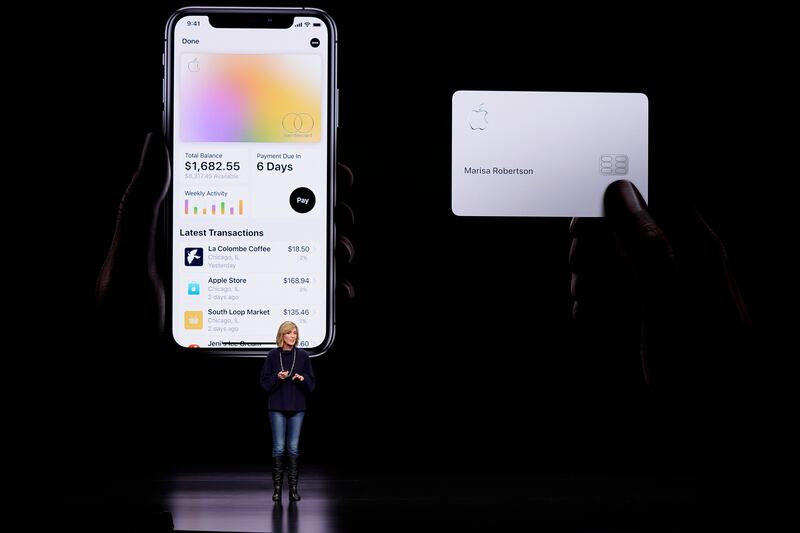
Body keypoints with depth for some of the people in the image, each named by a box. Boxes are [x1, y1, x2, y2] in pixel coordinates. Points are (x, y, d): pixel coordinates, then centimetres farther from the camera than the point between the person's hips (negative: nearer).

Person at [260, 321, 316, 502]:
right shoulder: (273, 356, 0)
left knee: (293, 448, 3)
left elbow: (312, 384, 6)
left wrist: (303, 378, -14)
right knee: (279, 447, -2)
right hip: (277, 407, -1)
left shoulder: (303, 356, 3)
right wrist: (277, 377, -16)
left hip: (297, 407, 1)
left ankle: (293, 488, 8)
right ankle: (277, 487, 5)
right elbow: (265, 382, 1)